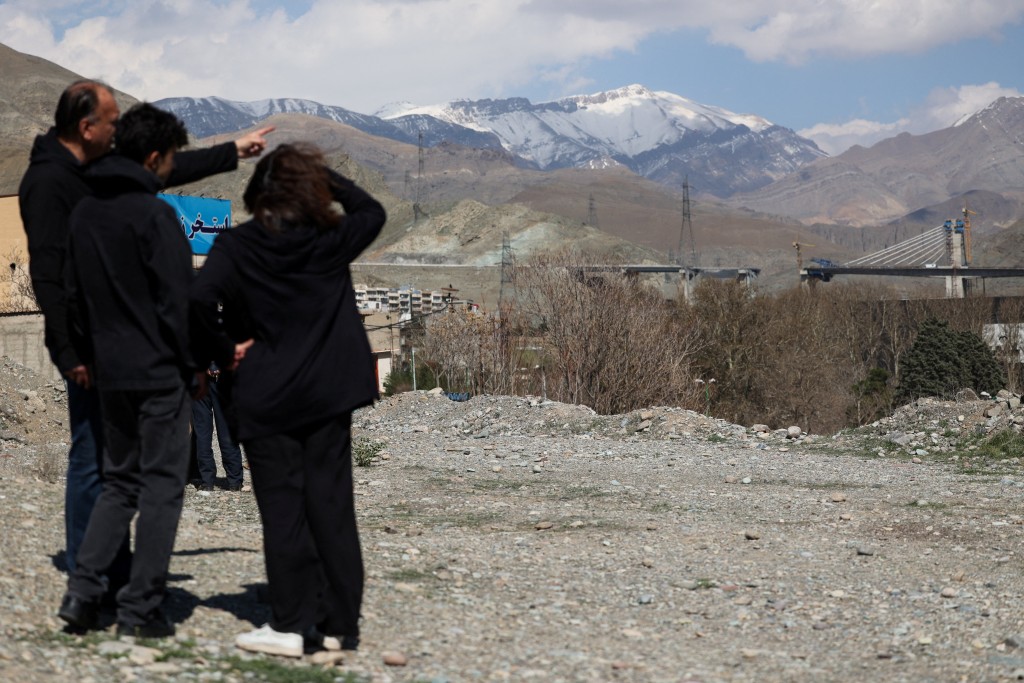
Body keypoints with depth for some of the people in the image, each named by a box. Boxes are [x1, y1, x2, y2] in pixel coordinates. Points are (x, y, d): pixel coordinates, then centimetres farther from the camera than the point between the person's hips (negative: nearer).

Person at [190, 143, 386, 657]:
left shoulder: (235, 248, -7)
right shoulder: (330, 242, 0)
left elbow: (200, 298, -22)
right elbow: (372, 212, 20)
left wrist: (225, 352, -9)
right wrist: (327, 177, 17)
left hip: (265, 398, -2)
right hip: (328, 396, 2)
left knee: (282, 509, 2)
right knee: (332, 507, 7)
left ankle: (290, 624, 2)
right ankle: (340, 624, 11)